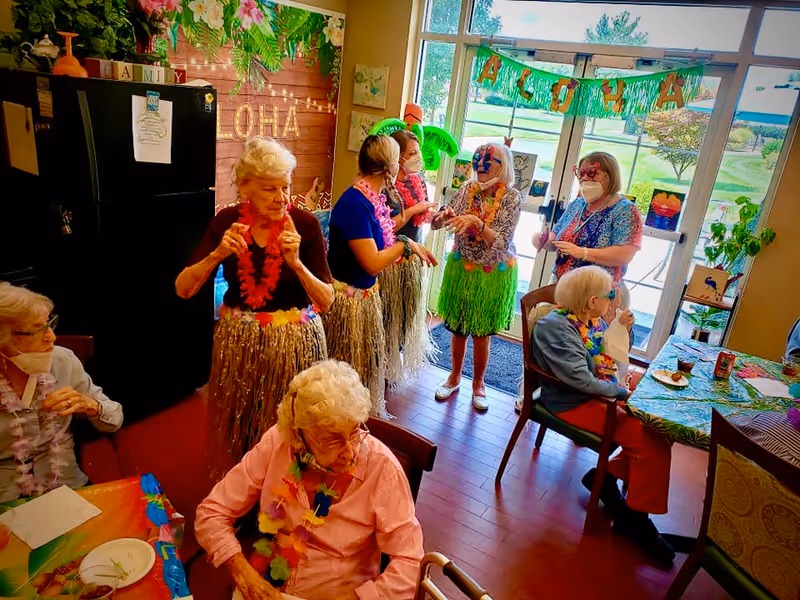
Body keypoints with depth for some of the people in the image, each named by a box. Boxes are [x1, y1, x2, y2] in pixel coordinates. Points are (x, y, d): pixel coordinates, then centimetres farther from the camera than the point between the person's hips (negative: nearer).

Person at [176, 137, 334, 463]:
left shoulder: (305, 224, -11)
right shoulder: (226, 222, -4)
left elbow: (326, 302, -12)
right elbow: (182, 289, -6)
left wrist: (296, 263, -27)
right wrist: (217, 255, -23)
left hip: (293, 342, -2)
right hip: (238, 341, 2)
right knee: (241, 436, 16)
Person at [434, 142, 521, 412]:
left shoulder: (511, 197, -13)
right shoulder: (467, 189, -4)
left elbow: (501, 241, -21)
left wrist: (476, 222, -35)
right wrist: (445, 215, -28)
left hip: (493, 274, -3)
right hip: (461, 268, 3)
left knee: (481, 334, 8)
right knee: (457, 328, 13)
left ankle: (478, 383, 31)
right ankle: (454, 376, 35)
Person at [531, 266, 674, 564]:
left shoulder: (594, 321, 7)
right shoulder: (555, 326, -19)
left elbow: (612, 357, 18)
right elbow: (580, 379, -25)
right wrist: (622, 393, -17)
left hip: (603, 395, 9)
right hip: (574, 404, -9)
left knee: (661, 430, 1)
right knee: (653, 445, -16)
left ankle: (605, 476, 14)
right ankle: (635, 518, 2)